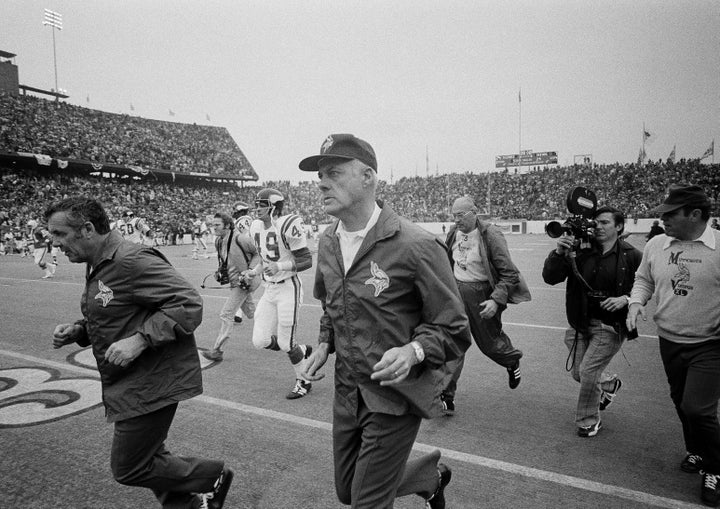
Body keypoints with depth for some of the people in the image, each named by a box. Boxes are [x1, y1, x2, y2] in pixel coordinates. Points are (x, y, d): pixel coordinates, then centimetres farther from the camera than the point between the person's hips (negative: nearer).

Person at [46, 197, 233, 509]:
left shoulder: (132, 261, -22)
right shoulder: (98, 266, 10)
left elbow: (189, 304, -25)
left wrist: (140, 339, -29)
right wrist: (77, 331, 3)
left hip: (151, 384, -10)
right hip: (128, 386, 10)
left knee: (129, 469, 1)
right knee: (148, 457, 19)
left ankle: (214, 477, 17)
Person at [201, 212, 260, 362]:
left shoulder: (239, 239, -20)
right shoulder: (218, 241, 5)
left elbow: (258, 253, -11)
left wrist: (250, 271, -19)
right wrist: (220, 271, 5)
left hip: (243, 282, -8)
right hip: (234, 281, 8)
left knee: (226, 314, -10)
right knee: (252, 312, 19)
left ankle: (217, 351, -2)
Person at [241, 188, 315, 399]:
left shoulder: (287, 226, -17)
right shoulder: (256, 227, 7)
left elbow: (306, 261, -16)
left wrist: (279, 266, -28)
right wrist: (254, 272, 3)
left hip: (288, 288, -7)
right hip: (269, 289, 8)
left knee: (286, 343, 0)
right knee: (260, 341, 4)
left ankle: (303, 381, 25)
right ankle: (303, 350, 27)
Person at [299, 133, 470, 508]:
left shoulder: (416, 246, -20)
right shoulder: (327, 241, 2)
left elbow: (453, 328, -13)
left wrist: (414, 351, -31)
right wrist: (326, 343, 4)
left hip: (394, 396, -7)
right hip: (346, 391, 7)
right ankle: (432, 475, 44)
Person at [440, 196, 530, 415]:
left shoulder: (491, 235, -16)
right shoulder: (453, 232, 1)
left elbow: (509, 274, -14)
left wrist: (496, 300, -24)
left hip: (482, 295, -4)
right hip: (456, 291, 4)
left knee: (489, 343, 12)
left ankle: (512, 361, 49)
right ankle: (447, 397, 2)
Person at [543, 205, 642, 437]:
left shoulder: (631, 256, -7)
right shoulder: (579, 250, -6)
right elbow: (550, 278, -12)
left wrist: (626, 299, -19)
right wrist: (559, 252, -27)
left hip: (611, 326, -3)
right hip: (580, 323, 4)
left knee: (588, 372, -7)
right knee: (578, 373, 14)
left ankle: (589, 422, 18)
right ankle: (610, 384, 49)